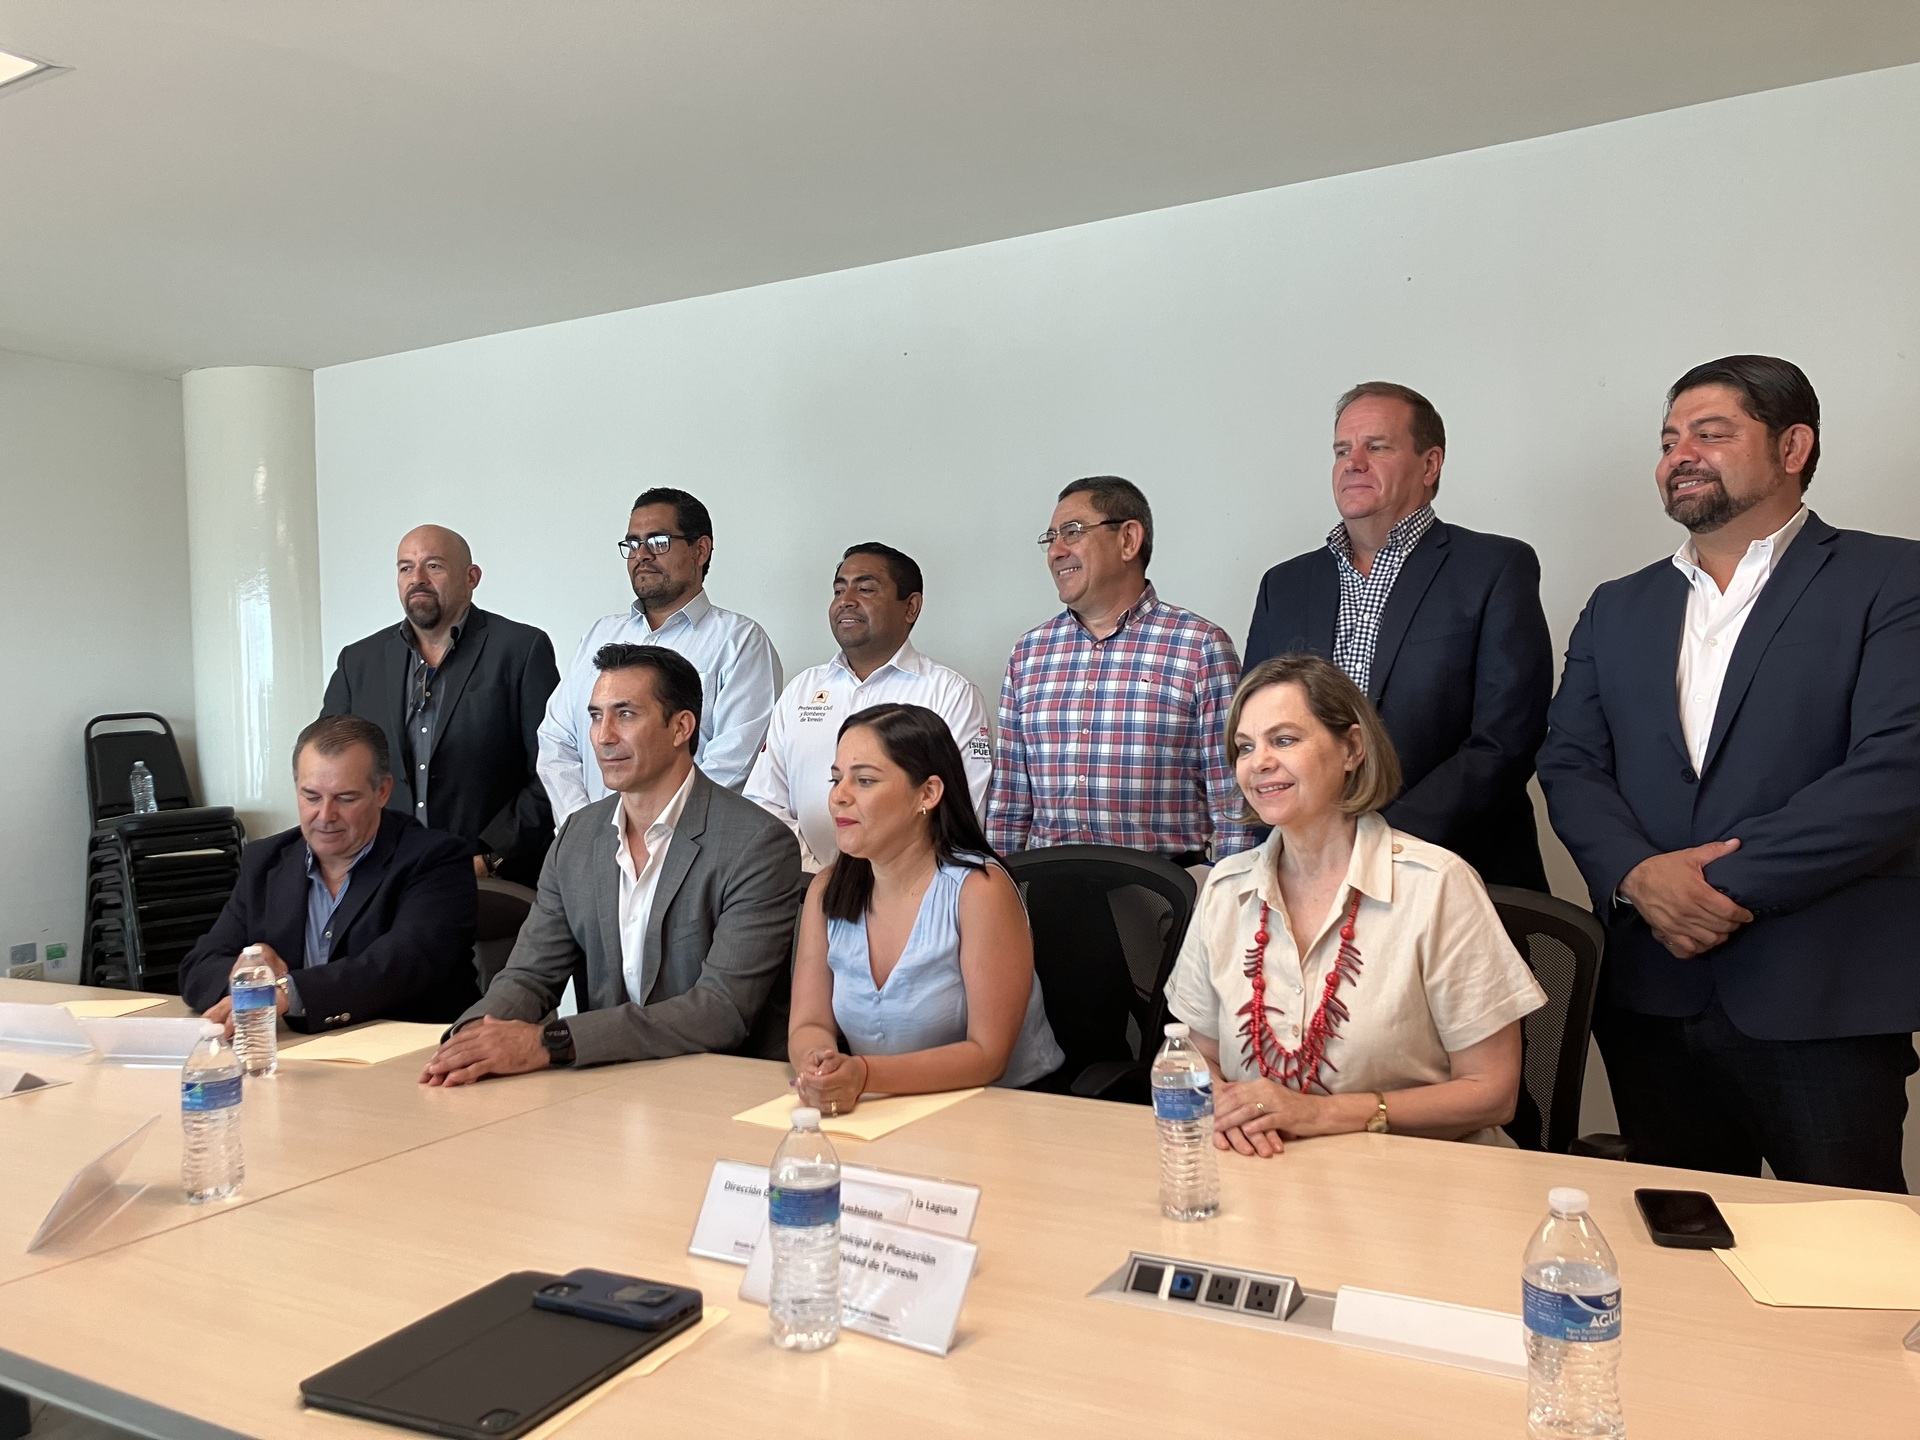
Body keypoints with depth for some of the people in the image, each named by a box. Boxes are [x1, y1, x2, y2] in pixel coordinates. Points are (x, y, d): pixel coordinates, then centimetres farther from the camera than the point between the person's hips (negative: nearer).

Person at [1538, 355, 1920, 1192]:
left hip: (1823, 997, -4)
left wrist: (1732, 885, -15)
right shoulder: (1617, 610, 14)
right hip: (1652, 995, 4)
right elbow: (1569, 768, 5)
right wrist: (1638, 874, -13)